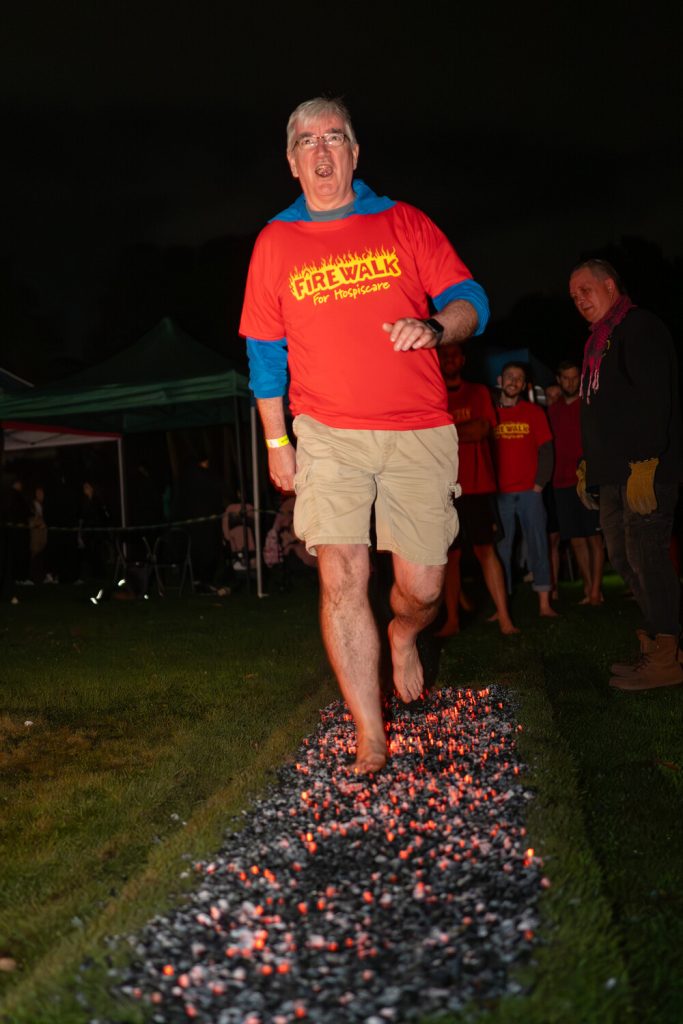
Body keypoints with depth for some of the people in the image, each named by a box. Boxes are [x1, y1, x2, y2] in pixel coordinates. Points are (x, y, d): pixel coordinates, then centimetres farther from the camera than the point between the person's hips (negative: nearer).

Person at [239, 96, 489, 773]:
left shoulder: (405, 223, 8)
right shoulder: (275, 243, 10)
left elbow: (470, 302, 4)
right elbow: (264, 351, 13)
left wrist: (435, 326, -19)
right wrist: (276, 442, 9)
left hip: (418, 431, 0)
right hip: (328, 434, 0)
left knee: (421, 588, 0)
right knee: (342, 579, -10)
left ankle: (402, 635, 39)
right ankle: (370, 743, 0)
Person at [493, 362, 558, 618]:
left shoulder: (534, 412, 9)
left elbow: (545, 450, 6)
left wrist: (539, 484, -3)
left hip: (529, 491, 1)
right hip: (500, 493, 0)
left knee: (538, 545, -2)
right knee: (501, 549, -1)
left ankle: (544, 604, 0)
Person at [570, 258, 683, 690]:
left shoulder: (640, 327, -7)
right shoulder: (599, 342, 23)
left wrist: (644, 464, -24)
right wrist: (587, 466, 22)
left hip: (645, 471, -10)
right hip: (615, 474, 10)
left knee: (645, 553, -11)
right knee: (623, 555, 10)